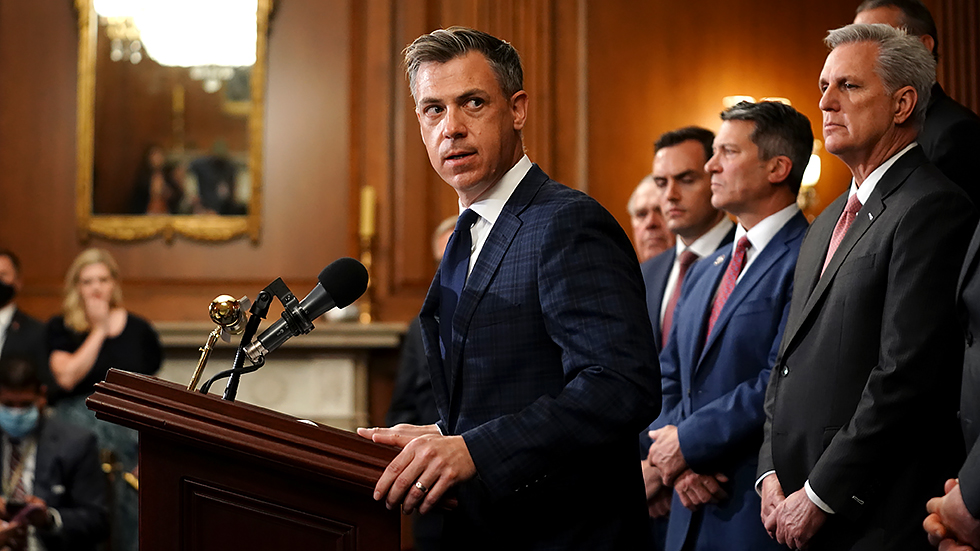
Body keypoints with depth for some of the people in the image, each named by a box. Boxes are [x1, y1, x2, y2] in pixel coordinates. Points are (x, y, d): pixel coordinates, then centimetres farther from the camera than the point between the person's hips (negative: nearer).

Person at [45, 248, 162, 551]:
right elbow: (67, 377, -12)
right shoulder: (60, 328, 3)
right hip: (77, 425, -2)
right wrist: (99, 330, -6)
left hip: (127, 429, 2)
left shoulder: (137, 328, 8)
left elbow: (150, 381, 17)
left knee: (127, 516, -1)